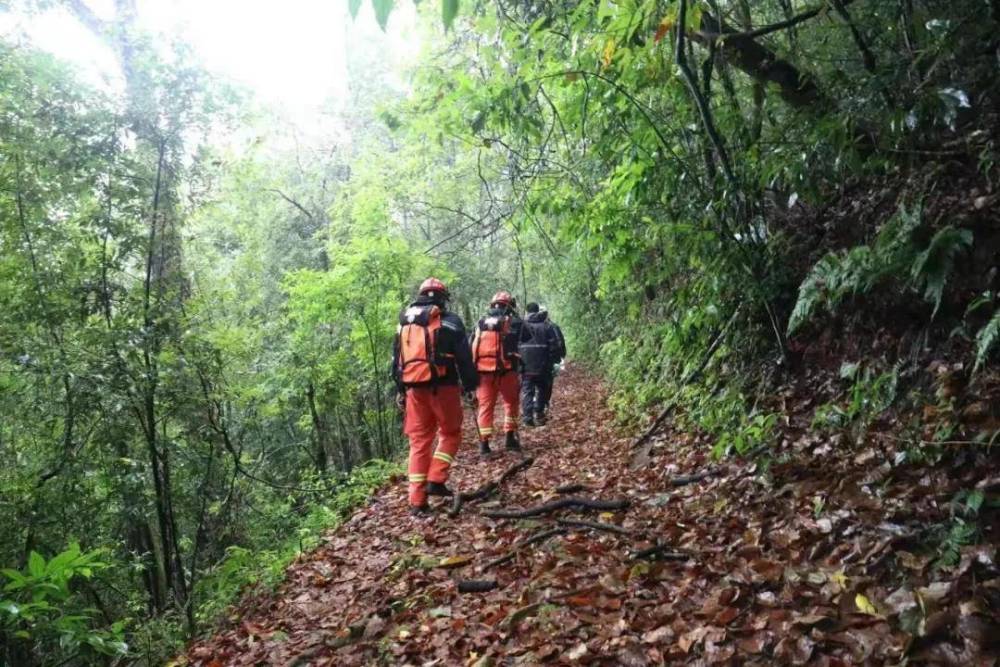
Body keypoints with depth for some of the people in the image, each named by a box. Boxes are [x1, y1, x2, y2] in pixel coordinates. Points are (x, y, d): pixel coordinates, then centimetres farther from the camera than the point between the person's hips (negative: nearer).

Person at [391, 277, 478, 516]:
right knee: (450, 433, 14)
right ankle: (435, 480, 0)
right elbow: (464, 356, -5)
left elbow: (396, 359, 18)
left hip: (414, 387, 5)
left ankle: (417, 501, 6)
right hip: (442, 386, -4)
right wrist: (471, 385, 1)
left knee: (419, 441, 8)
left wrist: (401, 390, 23)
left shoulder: (403, 323, 16)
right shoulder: (449, 320, 0)